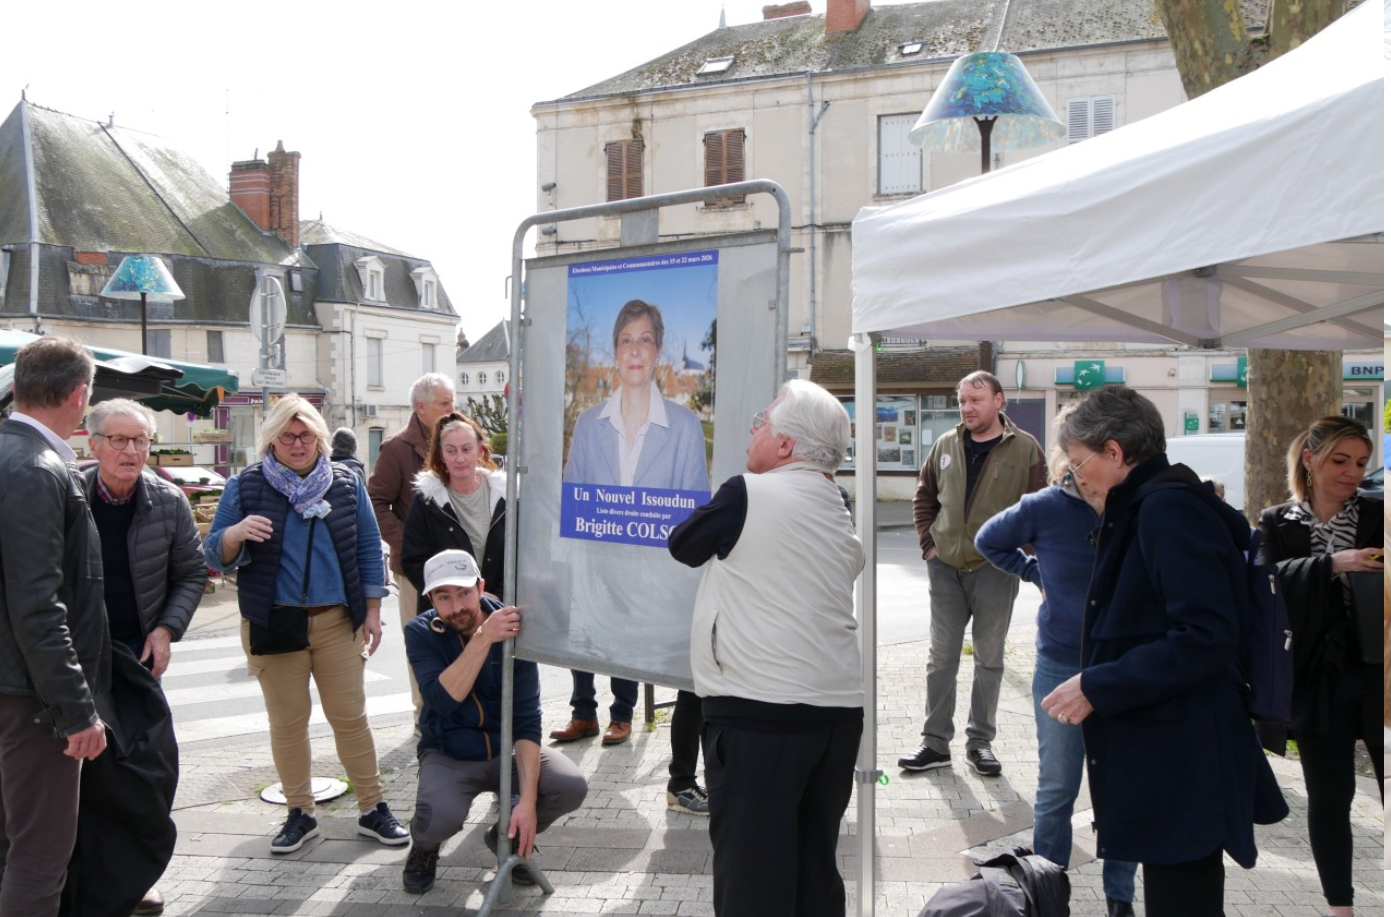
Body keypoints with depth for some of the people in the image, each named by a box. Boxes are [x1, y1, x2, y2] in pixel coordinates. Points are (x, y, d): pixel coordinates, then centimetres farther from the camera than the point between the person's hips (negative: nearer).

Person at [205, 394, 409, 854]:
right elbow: (214, 556, 0)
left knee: (351, 716, 4)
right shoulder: (245, 486, 2)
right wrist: (236, 533, -23)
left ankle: (373, 808, 13)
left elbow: (368, 548, 8)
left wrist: (372, 612, 3)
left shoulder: (345, 483, 6)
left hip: (337, 621, 1)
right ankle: (299, 813, 21)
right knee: (287, 722, 6)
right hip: (273, 622, 0)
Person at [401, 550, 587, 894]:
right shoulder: (421, 633, -12)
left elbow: (526, 719, -16)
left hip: (506, 749, 2)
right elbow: (444, 700, -28)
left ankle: (508, 837, 9)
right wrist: (483, 638, -38)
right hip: (447, 755, -2)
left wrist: (527, 798, -25)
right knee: (439, 819, -33)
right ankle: (425, 845, 7)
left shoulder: (512, 628, -13)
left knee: (571, 788, -24)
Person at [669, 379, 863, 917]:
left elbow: (682, 545, 5)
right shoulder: (841, 514, 12)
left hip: (758, 714, -7)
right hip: (839, 709, 7)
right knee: (815, 867, 16)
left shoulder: (748, 495, -8)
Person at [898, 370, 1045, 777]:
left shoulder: (1025, 449, -5)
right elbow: (924, 497, 15)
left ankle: (980, 742, 21)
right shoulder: (946, 445, 5)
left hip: (995, 570, -3)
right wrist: (928, 542, 5)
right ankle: (936, 742, 16)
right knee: (941, 656, 7)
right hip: (945, 568, 3)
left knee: (989, 658, 9)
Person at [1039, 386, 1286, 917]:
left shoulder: (1168, 508, -17)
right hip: (1160, 757, 10)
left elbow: (1206, 638, -24)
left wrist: (1097, 687, -20)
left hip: (1183, 767, -10)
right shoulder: (1142, 507, 14)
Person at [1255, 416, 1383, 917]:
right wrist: (1333, 564, -28)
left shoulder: (1377, 515, 5)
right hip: (1320, 683, 0)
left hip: (1378, 677, 1)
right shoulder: (1279, 523, 3)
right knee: (1329, 797, 8)